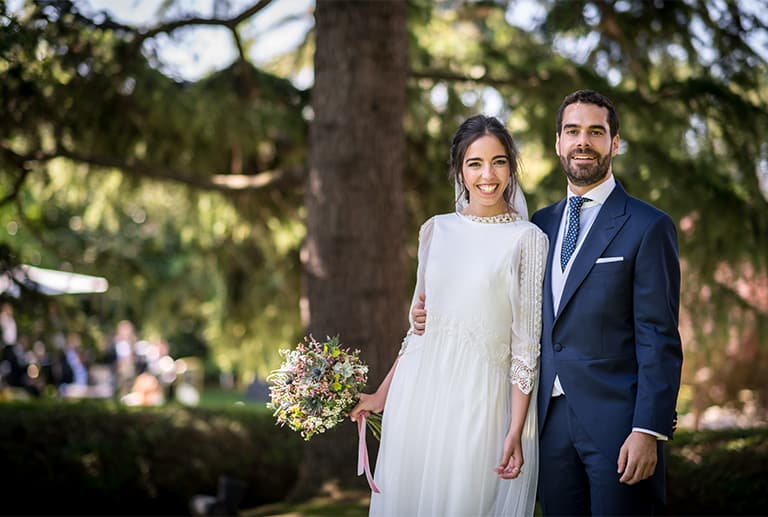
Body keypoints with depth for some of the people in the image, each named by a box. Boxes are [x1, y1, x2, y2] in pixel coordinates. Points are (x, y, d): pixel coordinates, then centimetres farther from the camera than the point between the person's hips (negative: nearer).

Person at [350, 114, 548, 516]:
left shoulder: (528, 240, -3)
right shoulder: (436, 230, 9)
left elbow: (526, 344, -5)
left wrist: (516, 432, -11)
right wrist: (383, 394, 14)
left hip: (481, 396, -4)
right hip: (419, 392, 4)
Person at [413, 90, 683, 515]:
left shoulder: (648, 227, -4)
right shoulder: (541, 224, 15)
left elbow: (659, 340, -9)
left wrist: (648, 431, -16)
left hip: (617, 421, -5)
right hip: (551, 419, 5)